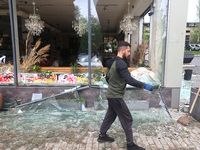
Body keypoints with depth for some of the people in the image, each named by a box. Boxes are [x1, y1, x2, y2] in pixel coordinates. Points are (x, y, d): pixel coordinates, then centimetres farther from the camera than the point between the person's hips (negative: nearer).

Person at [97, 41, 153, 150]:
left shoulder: (113, 62, 9)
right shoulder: (120, 63, -21)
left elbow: (107, 78, 19)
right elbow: (129, 80, -31)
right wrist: (144, 85, -28)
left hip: (111, 95, 10)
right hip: (116, 97, -10)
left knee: (110, 116, 22)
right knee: (127, 119, 2)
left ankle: (102, 136, 36)